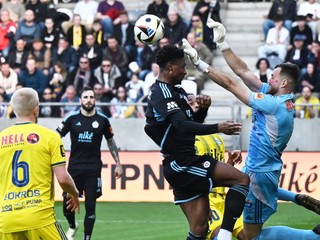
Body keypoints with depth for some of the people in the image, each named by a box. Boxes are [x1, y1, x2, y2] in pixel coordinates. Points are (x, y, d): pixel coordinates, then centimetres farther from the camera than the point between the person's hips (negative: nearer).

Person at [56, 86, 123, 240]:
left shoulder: (102, 120, 2)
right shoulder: (72, 118, 0)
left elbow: (111, 142, 14)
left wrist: (118, 164, 12)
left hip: (93, 168, 0)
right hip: (74, 166, 0)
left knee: (90, 206, -2)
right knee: (67, 203, 0)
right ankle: (72, 226, 32)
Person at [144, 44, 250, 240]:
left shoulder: (176, 91, 18)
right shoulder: (162, 92, -13)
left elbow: (193, 122, 25)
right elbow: (183, 126, -27)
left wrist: (203, 108, 4)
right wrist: (217, 128, -34)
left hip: (184, 165, 10)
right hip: (181, 165, -10)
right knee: (242, 179, -15)